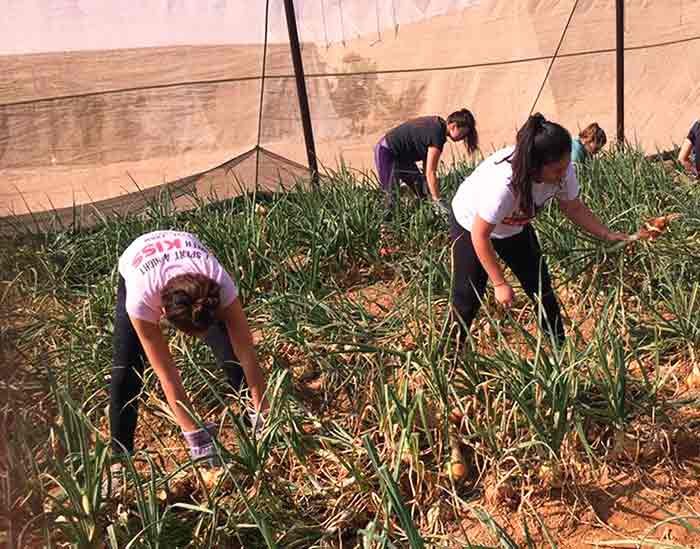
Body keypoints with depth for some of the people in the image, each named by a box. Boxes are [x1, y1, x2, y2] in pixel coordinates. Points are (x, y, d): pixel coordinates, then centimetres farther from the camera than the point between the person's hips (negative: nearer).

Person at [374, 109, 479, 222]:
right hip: (387, 153, -10)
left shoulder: (438, 124, -1)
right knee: (391, 193, -11)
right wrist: (438, 201, -28)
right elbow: (430, 173, -29)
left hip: (401, 155, 10)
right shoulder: (437, 134, -28)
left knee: (421, 190, 8)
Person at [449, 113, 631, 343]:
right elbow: (480, 236, -31)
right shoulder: (502, 182, -43)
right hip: (472, 225, -5)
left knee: (543, 289, 4)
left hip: (515, 226, 6)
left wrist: (608, 234, -15)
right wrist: (499, 284, -25)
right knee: (467, 300, -6)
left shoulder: (563, 171, -26)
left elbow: (574, 208, -4)